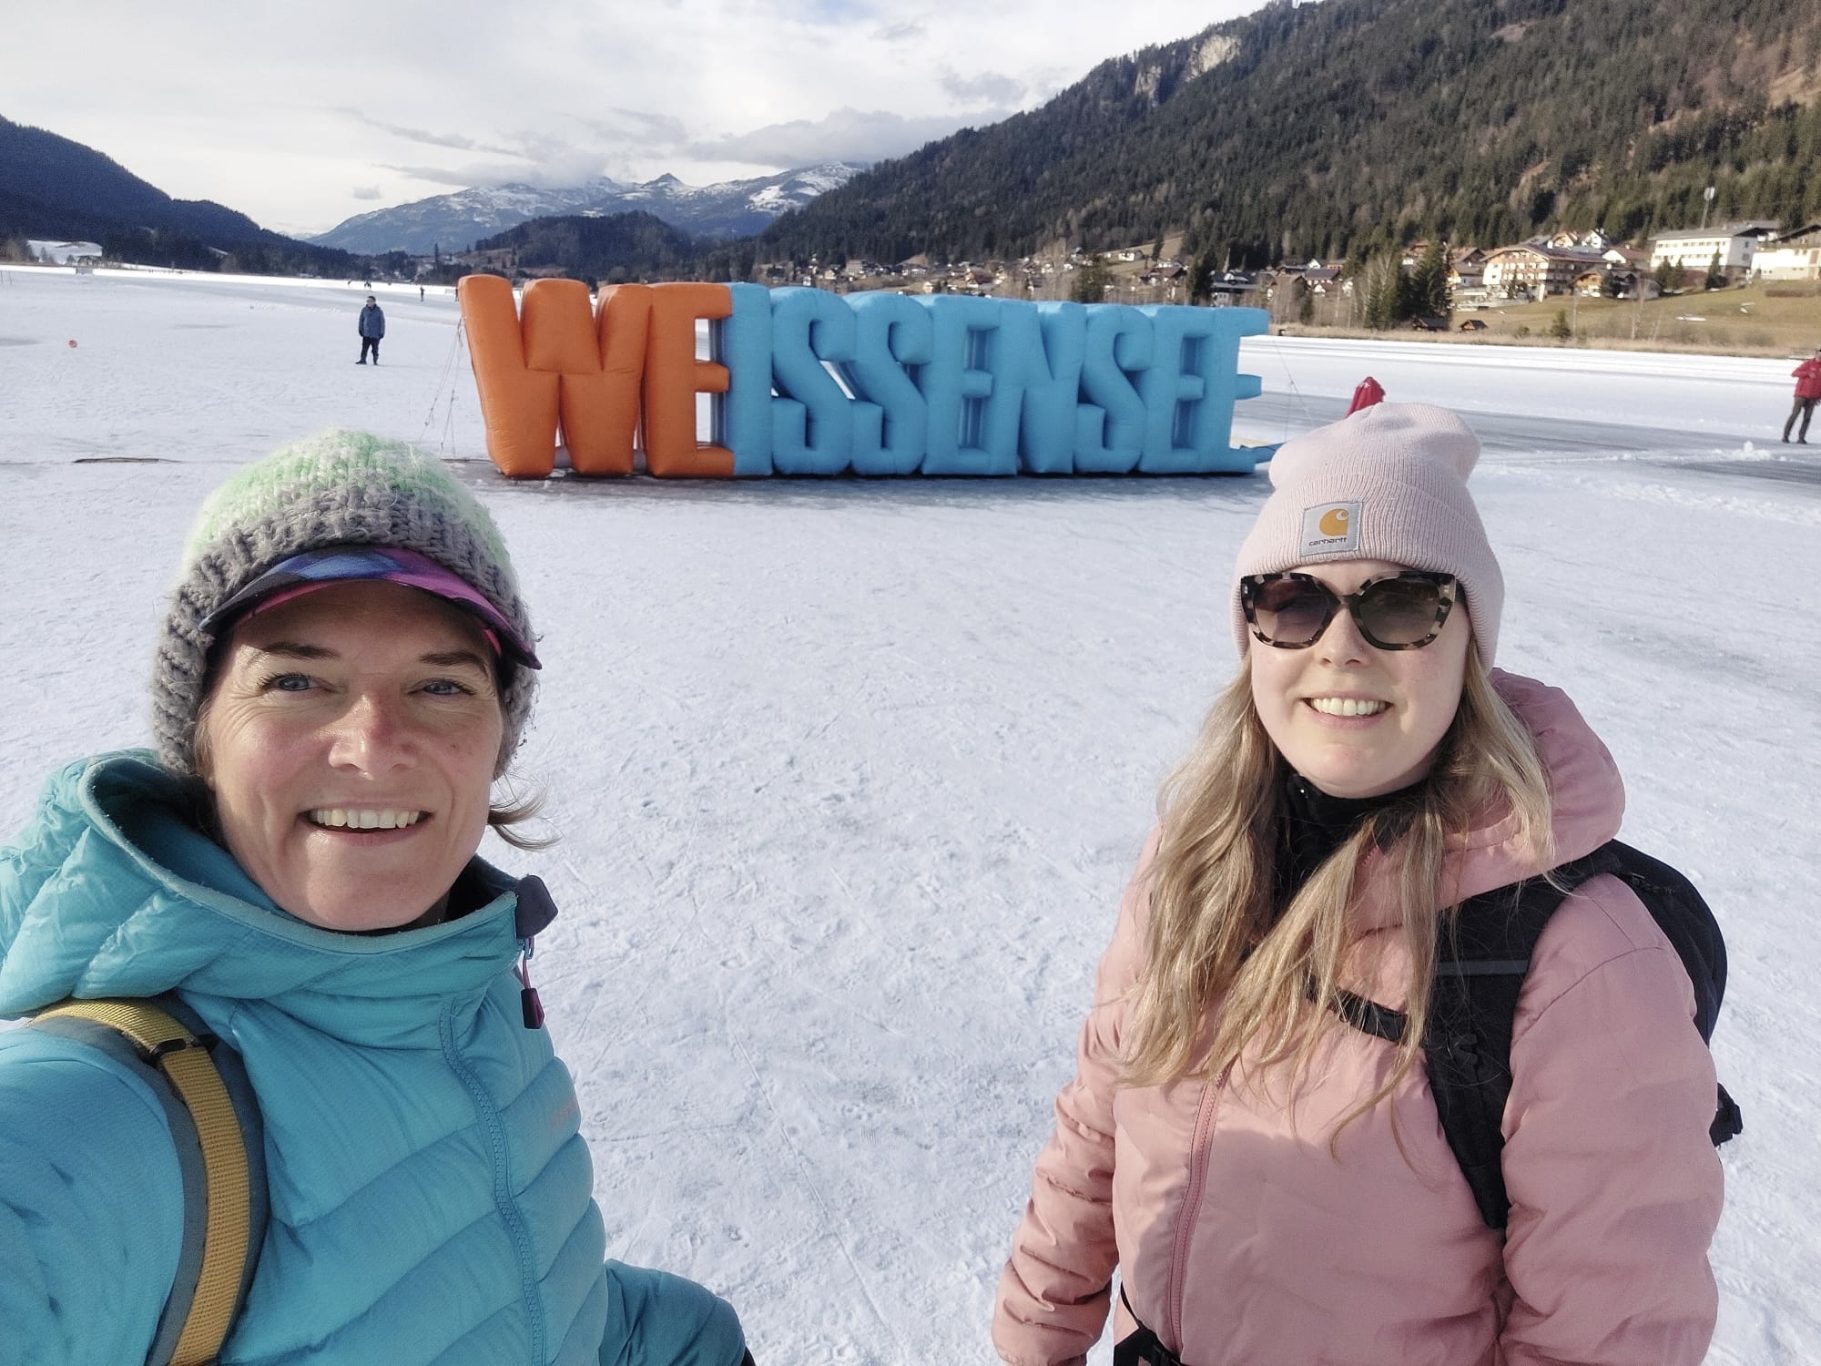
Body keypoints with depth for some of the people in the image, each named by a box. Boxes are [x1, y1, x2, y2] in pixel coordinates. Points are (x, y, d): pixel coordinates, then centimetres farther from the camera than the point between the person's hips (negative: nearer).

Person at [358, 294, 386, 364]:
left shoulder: (379, 311, -2)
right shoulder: (364, 310, 6)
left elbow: (382, 322, 2)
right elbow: (361, 320, 14)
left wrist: (382, 332, -2)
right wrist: (360, 330, 10)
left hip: (375, 334, -2)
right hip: (366, 334, 2)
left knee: (375, 349, 2)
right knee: (364, 348, -4)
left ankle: (375, 360, 15)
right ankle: (363, 360, -1)